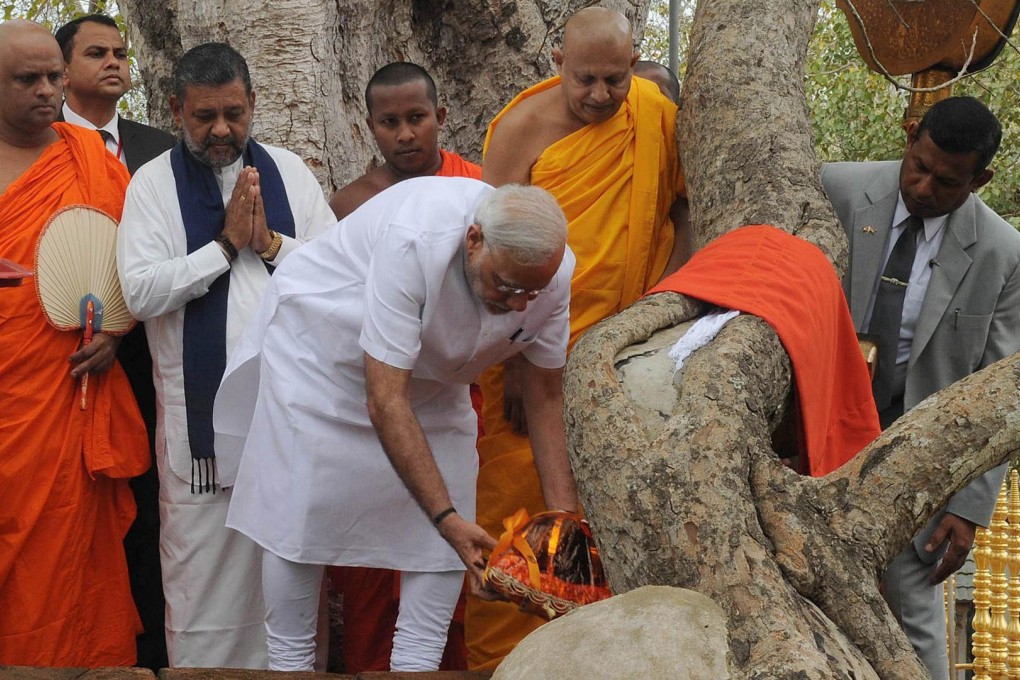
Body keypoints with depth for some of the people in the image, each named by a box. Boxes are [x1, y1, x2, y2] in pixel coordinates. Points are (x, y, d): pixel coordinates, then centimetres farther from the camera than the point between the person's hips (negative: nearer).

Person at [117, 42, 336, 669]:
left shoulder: (289, 171, 7)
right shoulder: (153, 184, 0)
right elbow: (140, 292, -11)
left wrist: (270, 241, -11)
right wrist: (226, 244, -11)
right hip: (201, 408, -2)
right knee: (202, 568, 5)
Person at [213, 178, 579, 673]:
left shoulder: (549, 270, -22)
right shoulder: (413, 240, -40)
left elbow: (546, 396, -8)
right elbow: (385, 401, -38)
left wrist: (566, 516, -13)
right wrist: (447, 517, -39)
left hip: (432, 376, 5)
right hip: (321, 349, -5)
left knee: (449, 526, -3)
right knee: (300, 517, -6)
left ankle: (415, 667, 9)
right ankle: (289, 664, 10)